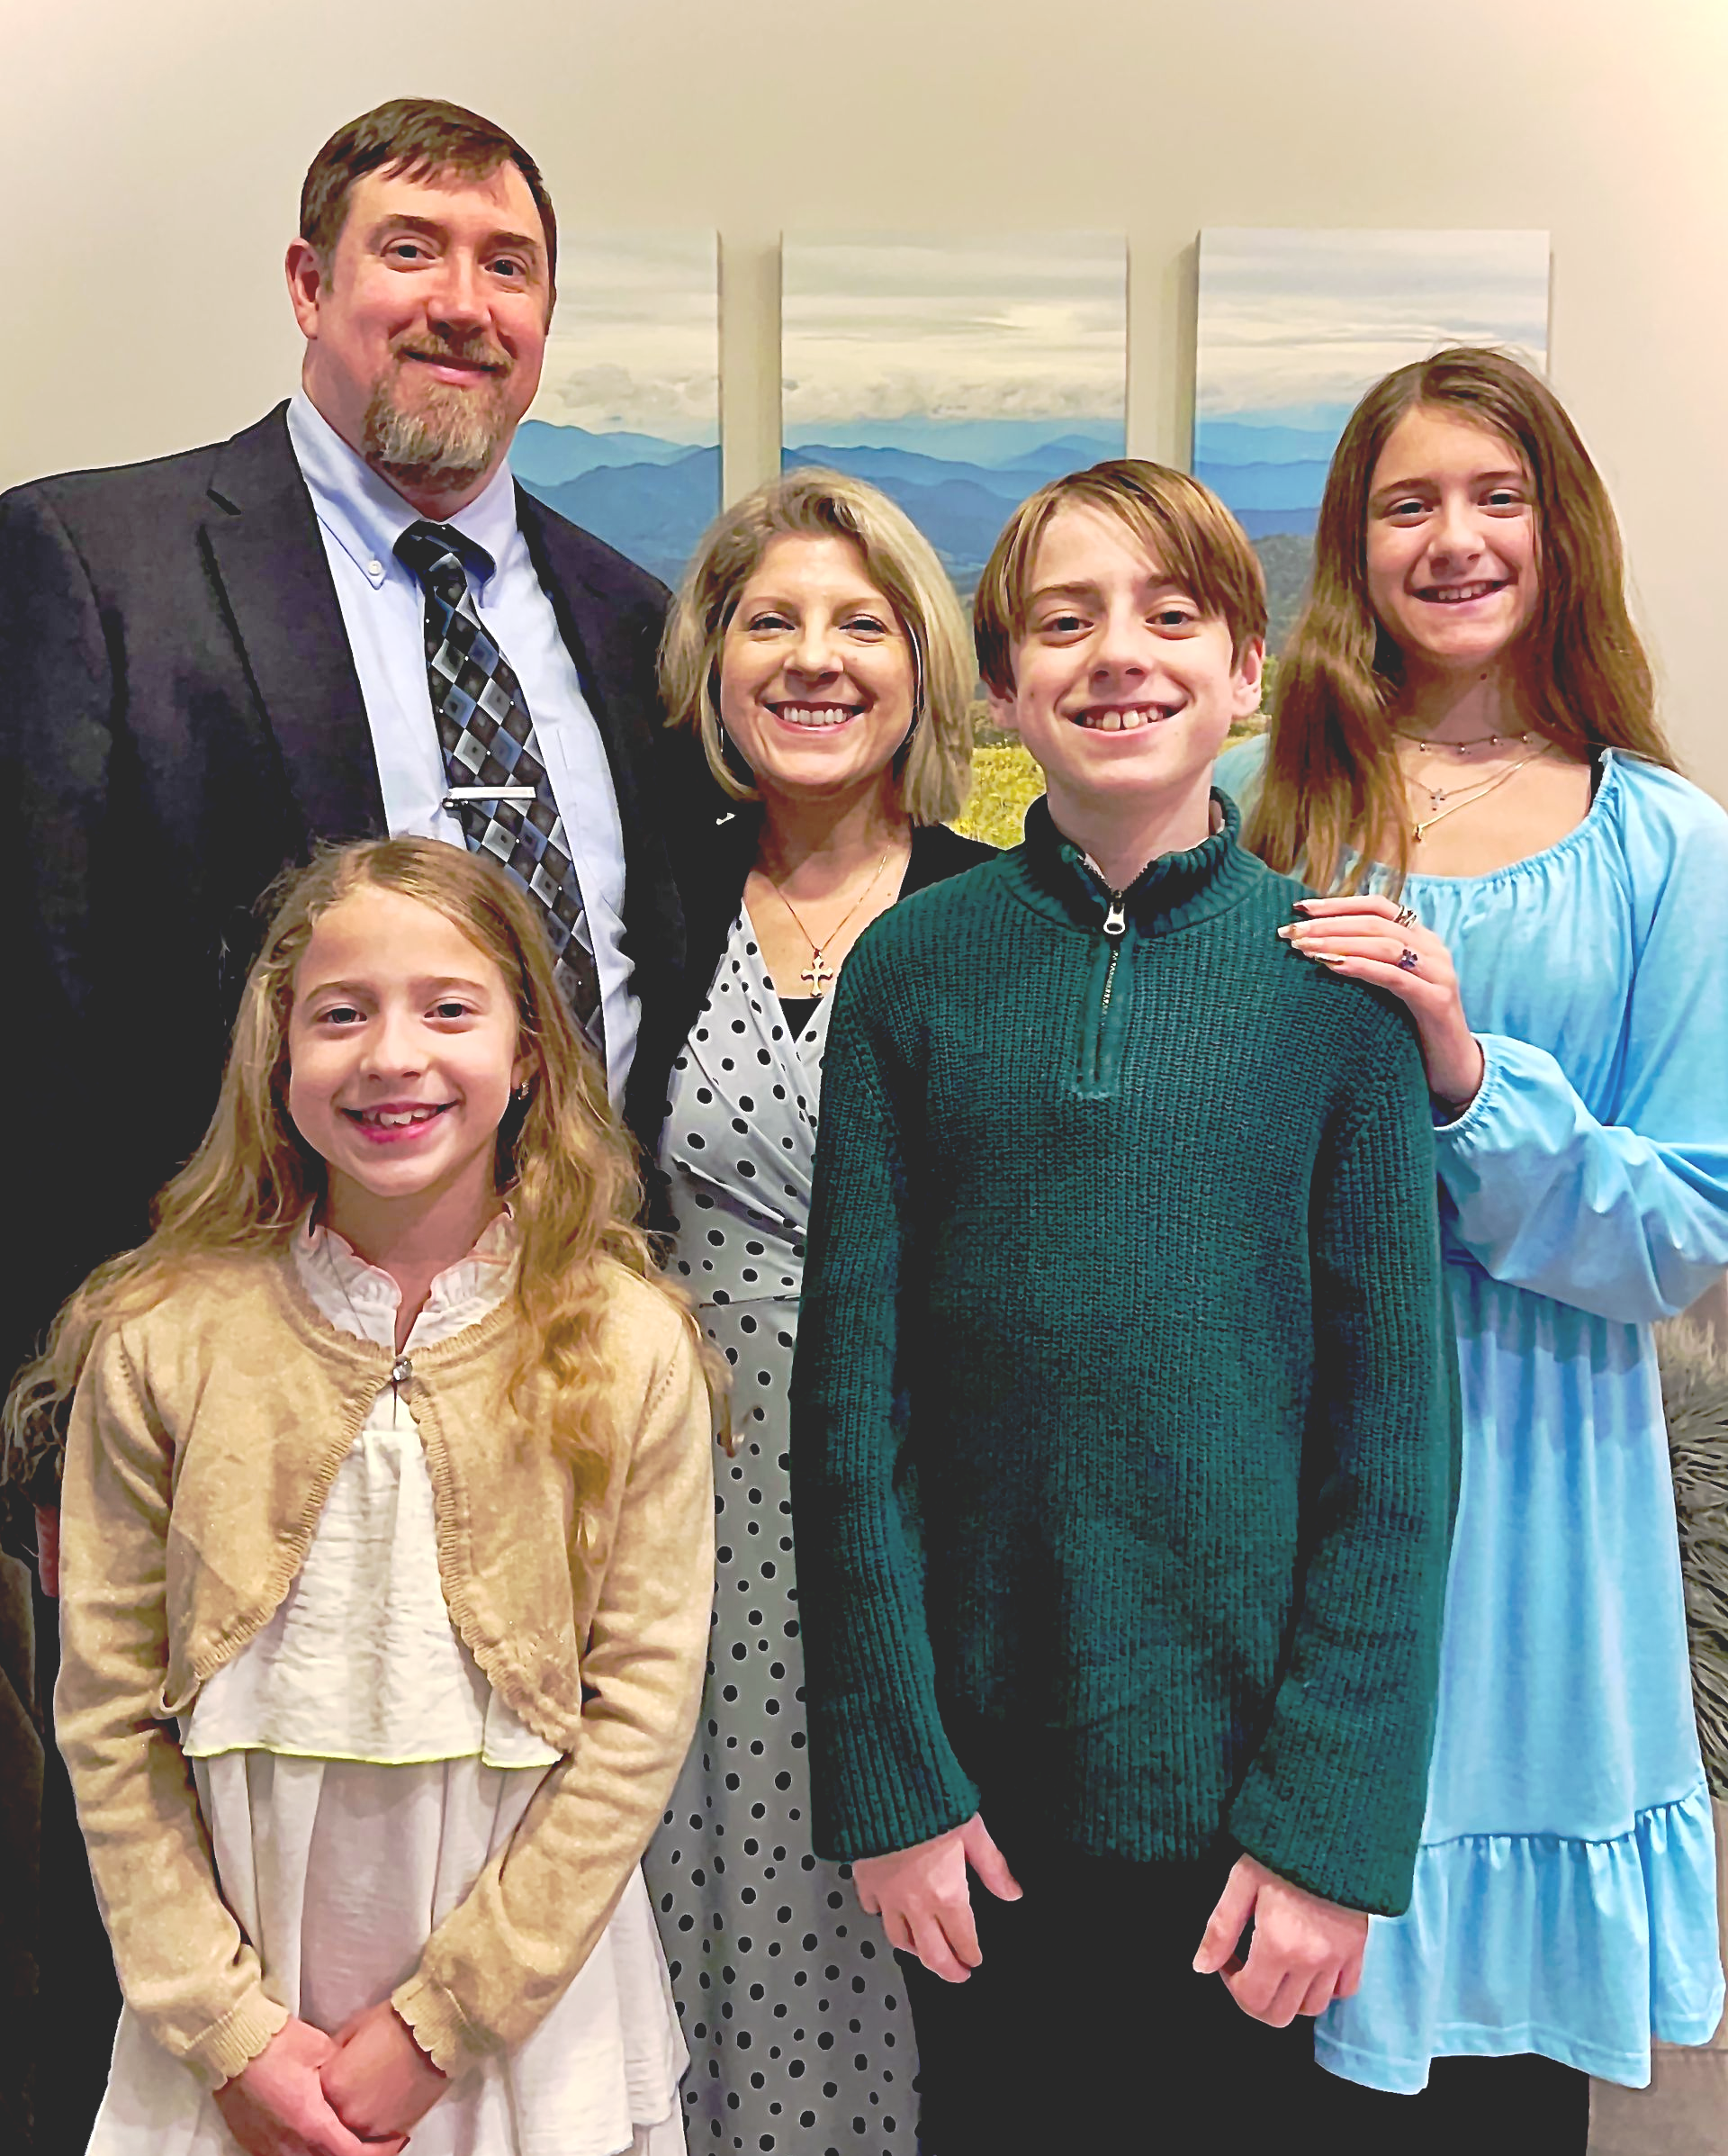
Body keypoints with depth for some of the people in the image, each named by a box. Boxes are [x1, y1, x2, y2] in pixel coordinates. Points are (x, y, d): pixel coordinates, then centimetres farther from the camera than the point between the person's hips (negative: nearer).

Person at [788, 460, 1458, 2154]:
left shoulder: (1335, 981, -5)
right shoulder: (913, 970, -3)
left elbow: (1391, 1424, -5)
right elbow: (853, 1395, -2)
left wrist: (1333, 1824, -8)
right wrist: (889, 1775, -5)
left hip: (1250, 1771, 0)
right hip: (984, 1787, 1)